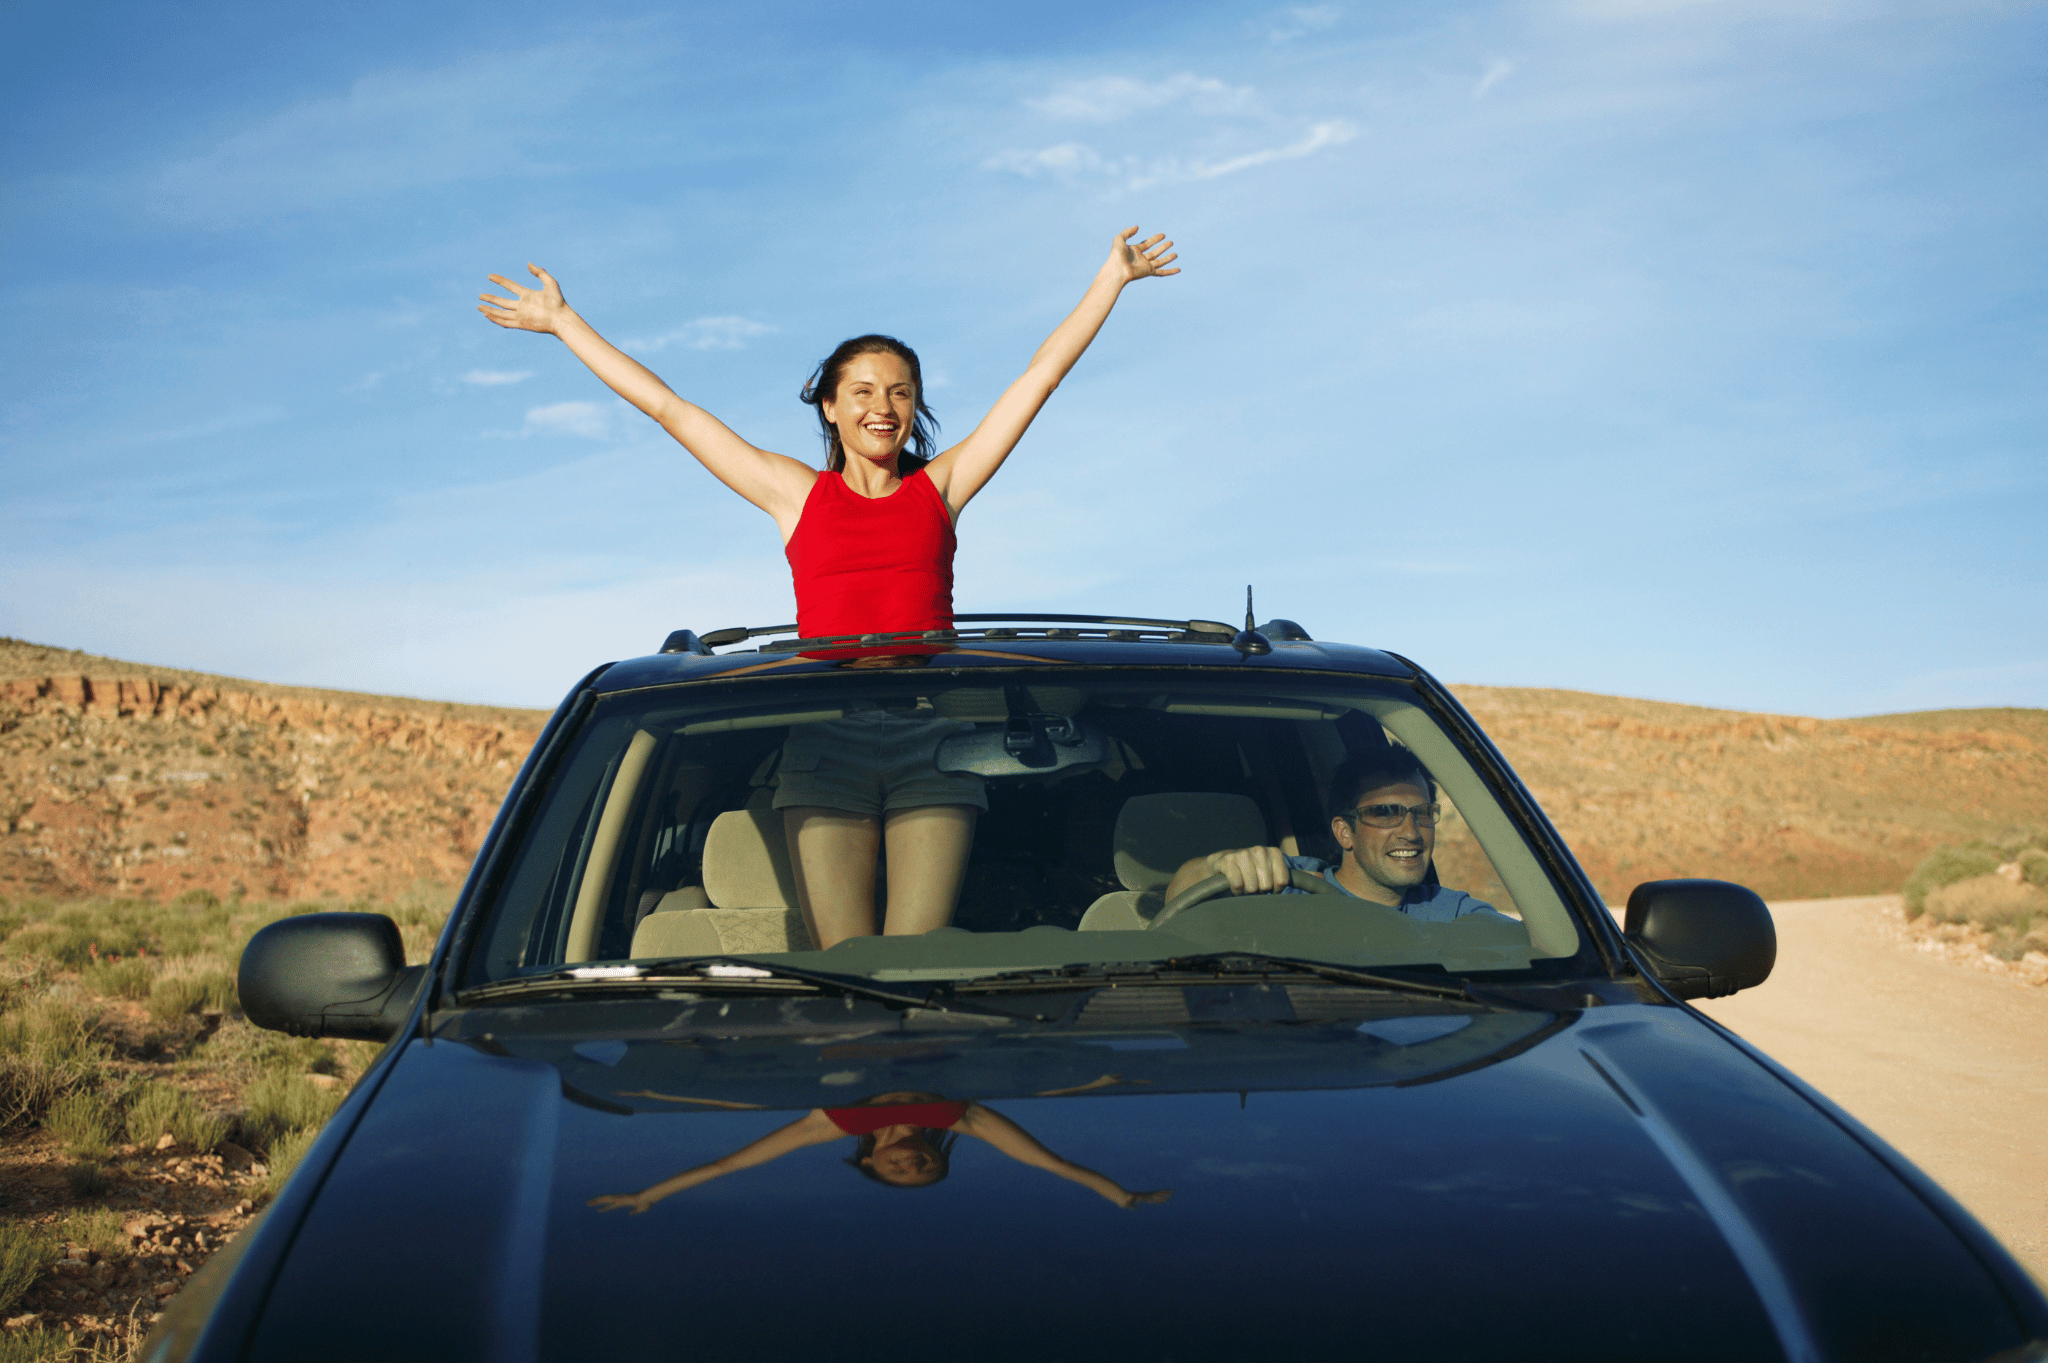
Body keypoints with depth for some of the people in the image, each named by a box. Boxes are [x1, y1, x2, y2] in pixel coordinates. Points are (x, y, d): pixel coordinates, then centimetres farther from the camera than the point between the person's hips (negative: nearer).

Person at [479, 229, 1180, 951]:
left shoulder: (940, 486, 15)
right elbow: (665, 406, 19)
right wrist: (563, 320, 24)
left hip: (931, 740, 0)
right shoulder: (797, 494, 14)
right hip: (827, 738, 0)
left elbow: (1041, 374, 19)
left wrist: (1112, 277, 23)